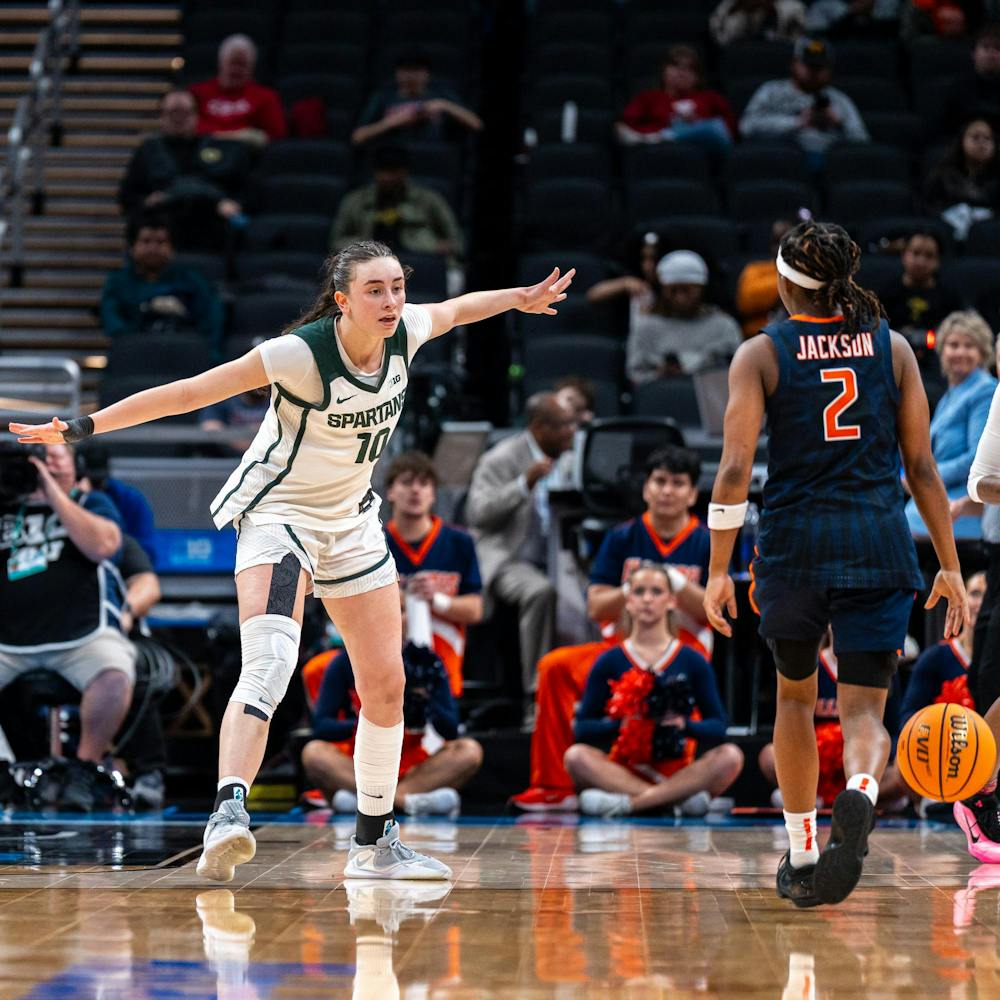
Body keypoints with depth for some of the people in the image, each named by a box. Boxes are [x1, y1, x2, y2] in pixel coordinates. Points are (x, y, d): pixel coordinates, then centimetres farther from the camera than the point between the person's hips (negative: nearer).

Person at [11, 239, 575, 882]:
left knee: (387, 686, 8)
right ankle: (228, 816, -44)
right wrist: (85, 427, -26)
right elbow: (193, 392, -25)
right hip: (278, 513, -7)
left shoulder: (406, 333, -8)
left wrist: (521, 298, 33)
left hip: (352, 522, 7)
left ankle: (374, 846, 22)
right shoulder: (301, 353, -25)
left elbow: (454, 309, 17)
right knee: (270, 664, -30)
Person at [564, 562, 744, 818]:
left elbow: (718, 727, 3)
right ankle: (678, 797, -34)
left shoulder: (692, 662, 8)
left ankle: (626, 802, -33)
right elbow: (582, 727, 1)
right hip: (623, 772, 0)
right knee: (576, 755, -29)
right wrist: (619, 724, -17)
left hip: (678, 773, 1)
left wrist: (684, 725, -16)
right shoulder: (609, 662, 8)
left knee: (731, 756, -27)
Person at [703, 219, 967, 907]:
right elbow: (923, 468, 5)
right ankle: (859, 795, -34)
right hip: (879, 546, 0)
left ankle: (802, 857, 25)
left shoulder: (761, 354, 0)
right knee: (865, 709, 0)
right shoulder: (893, 348, 6)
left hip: (795, 542, 0)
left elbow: (735, 468, -8)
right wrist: (950, 567, 10)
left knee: (796, 696, 21)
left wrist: (718, 571, -4)